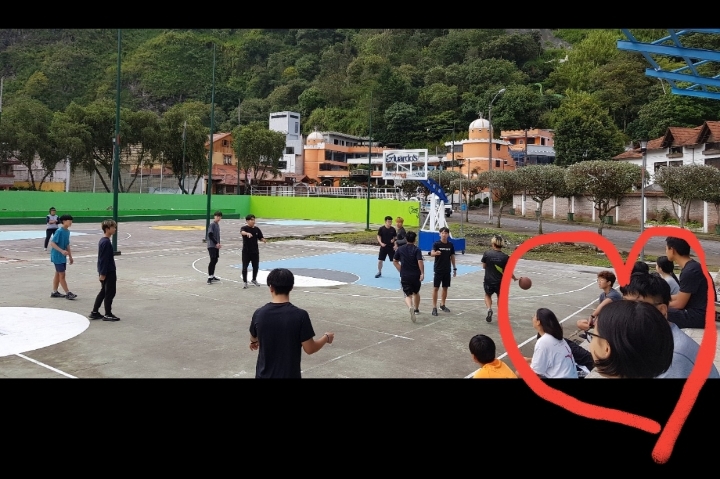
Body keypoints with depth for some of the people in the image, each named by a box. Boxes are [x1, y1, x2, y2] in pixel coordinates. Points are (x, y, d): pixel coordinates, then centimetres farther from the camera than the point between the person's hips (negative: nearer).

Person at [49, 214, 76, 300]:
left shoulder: (67, 231, 8)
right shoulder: (59, 231, -17)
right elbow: (52, 243, -21)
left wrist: (70, 256, 18)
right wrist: (62, 251, -30)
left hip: (63, 257, 9)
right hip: (57, 256, -9)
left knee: (58, 274, 14)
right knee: (62, 275, -4)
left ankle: (54, 292, 23)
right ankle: (68, 293, -2)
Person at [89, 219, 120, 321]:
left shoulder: (103, 240, 12)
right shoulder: (106, 242, -19)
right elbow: (104, 259, -21)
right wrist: (103, 273, -21)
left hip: (104, 272, 10)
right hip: (108, 273, -10)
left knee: (103, 292, 17)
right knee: (110, 293, 0)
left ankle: (94, 312, 22)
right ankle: (108, 314, 8)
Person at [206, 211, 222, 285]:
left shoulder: (217, 224, 14)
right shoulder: (212, 224, -12)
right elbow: (210, 235, -18)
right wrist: (216, 243, -18)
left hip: (216, 246, 8)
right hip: (211, 245, -8)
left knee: (215, 260, 11)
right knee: (212, 260, -13)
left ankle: (212, 276, 21)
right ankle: (209, 277, -11)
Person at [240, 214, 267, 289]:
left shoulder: (257, 229, 3)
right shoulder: (244, 228, -11)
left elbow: (260, 238, 9)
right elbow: (242, 232, -34)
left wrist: (263, 240, -16)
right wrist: (247, 233, -57)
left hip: (255, 251, 4)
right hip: (246, 251, -4)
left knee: (256, 266, 12)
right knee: (245, 266, -1)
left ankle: (254, 280, 33)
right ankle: (245, 282, 12)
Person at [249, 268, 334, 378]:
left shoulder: (259, 314, -8)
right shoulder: (300, 315, -17)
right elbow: (309, 349, -11)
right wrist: (326, 337, 9)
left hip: (264, 375, 3)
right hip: (290, 375, -3)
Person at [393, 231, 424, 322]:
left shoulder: (400, 249, 4)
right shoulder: (417, 250, -6)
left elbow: (394, 261, 11)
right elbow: (420, 262, -19)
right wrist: (422, 273, -15)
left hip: (404, 276, 0)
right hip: (416, 276, 0)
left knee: (408, 295, -2)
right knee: (416, 293, 24)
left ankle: (410, 307, -32)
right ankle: (416, 309, 39)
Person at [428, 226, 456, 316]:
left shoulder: (450, 245, 2)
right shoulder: (436, 244, -11)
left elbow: (452, 257, 11)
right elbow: (432, 253, -28)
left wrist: (454, 268, 13)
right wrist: (435, 253, -51)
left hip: (447, 270, 4)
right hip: (438, 270, -4)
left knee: (445, 288, 13)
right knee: (436, 288, -3)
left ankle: (442, 305, 29)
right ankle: (434, 307, 2)